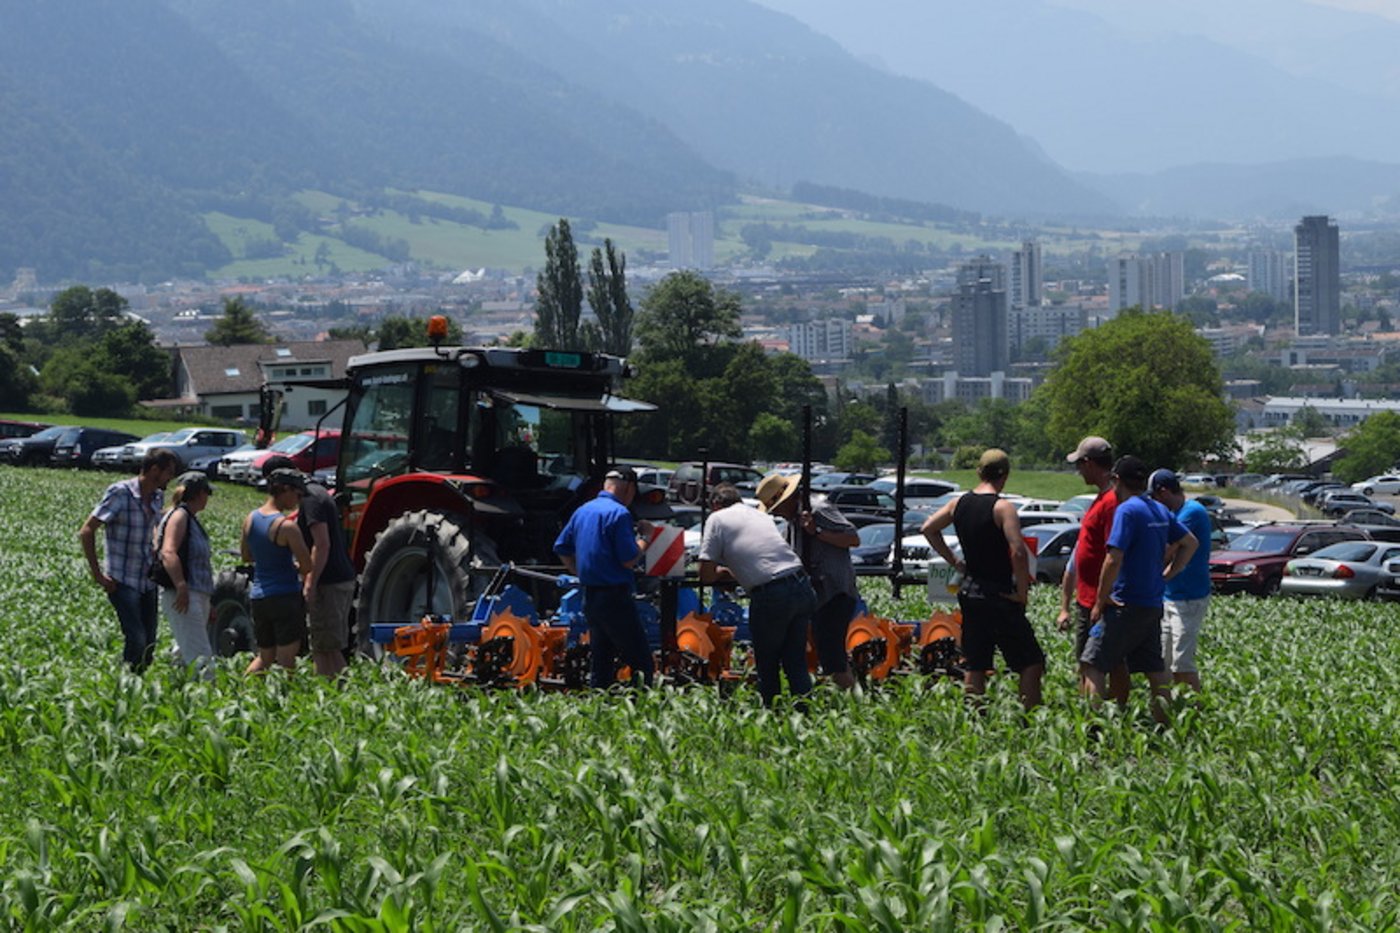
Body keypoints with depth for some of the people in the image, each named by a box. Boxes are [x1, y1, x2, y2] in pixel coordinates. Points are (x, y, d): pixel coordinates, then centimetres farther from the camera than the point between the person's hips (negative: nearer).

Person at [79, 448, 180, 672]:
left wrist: (153, 553, 12)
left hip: (148, 581, 7)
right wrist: (97, 574, -16)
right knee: (136, 640, -15)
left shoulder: (157, 498, 9)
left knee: (149, 644, 5)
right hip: (122, 583, -7)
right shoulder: (120, 493, -13)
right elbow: (86, 532, -14)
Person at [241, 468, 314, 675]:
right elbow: (307, 566, -14)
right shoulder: (287, 526, -16)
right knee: (286, 658, -2)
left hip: (258, 596, 7)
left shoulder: (251, 518, 5)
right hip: (286, 595, -7)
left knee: (265, 657, 17)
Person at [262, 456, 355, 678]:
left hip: (328, 584, -10)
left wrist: (310, 585, -22)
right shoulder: (318, 492, 17)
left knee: (322, 649, -7)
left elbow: (322, 545, -22)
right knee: (331, 649, 14)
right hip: (343, 580, 10)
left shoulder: (310, 498, -15)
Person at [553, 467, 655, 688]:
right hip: (615, 597, -8)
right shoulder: (619, 513, -13)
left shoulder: (582, 511, 12)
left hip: (590, 595, 8)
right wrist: (645, 540, 0)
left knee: (600, 659, 14)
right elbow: (629, 560, -17)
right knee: (642, 661, -6)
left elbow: (561, 548, 20)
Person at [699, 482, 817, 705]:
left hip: (771, 597, -6)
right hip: (802, 587, 6)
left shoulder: (717, 519, 6)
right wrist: (734, 571, 34)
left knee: (767, 665, 12)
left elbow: (706, 576, 4)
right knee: (796, 662, 13)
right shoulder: (759, 514, 24)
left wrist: (722, 571, 25)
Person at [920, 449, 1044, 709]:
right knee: (1031, 663, -1)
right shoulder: (1002, 507, -15)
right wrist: (1022, 592, -13)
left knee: (975, 666, 14)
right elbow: (1018, 552, -25)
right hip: (999, 597, -7)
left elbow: (928, 528, 18)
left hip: (969, 593, 7)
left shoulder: (960, 503, 6)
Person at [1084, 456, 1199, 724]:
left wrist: (1100, 601, -13)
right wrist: (1167, 574, 16)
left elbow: (1114, 560, -20)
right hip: (1153, 605, 8)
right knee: (1155, 671, 12)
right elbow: (1190, 543, 21)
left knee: (1091, 666, -9)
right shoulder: (1160, 510, 11)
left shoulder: (1127, 510, -14)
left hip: (1126, 605, -8)